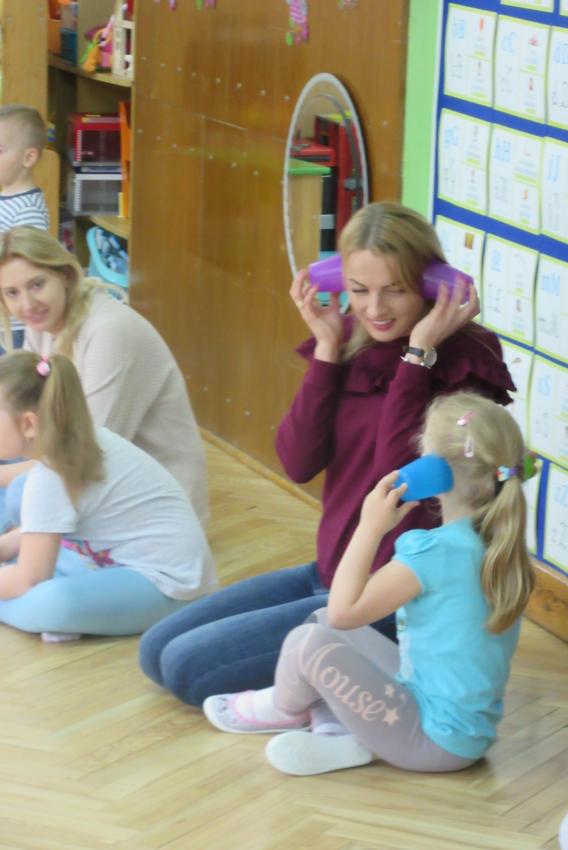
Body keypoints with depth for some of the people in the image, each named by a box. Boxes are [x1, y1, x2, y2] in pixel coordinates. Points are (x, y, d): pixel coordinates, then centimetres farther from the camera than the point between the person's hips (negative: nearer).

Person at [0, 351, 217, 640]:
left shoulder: (49, 477, -23)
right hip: (130, 560, 10)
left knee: (53, 603, -38)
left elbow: (29, 580, -20)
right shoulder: (75, 443, 3)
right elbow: (40, 530, 19)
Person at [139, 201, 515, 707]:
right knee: (157, 651, 10)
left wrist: (418, 352, -27)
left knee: (187, 667, -12)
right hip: (330, 572, 8)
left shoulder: (463, 363, -17)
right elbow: (299, 463, -7)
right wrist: (328, 350, -11)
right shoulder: (352, 345, 2)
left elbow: (399, 470, -28)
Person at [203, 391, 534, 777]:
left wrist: (370, 528, -15)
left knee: (308, 642, -12)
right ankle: (340, 734, 6)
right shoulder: (501, 546, 2)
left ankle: (281, 709, 17)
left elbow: (343, 610, -19)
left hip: (437, 741, -9)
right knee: (326, 626, 18)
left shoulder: (435, 552, -24)